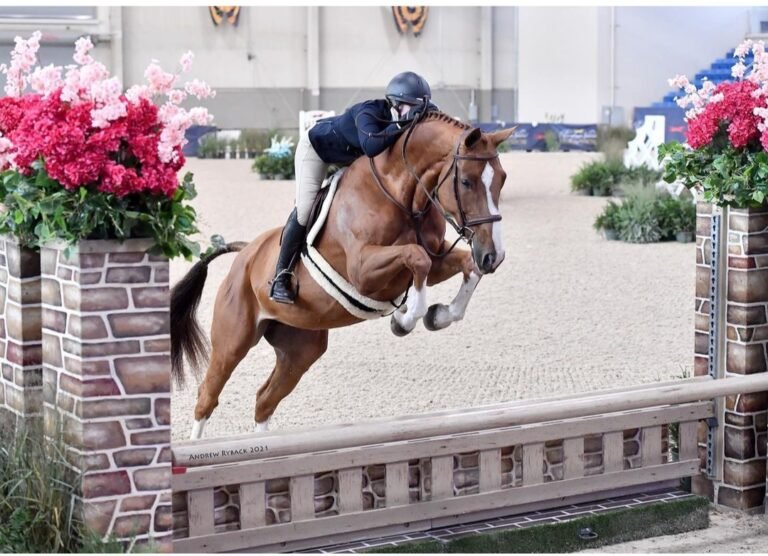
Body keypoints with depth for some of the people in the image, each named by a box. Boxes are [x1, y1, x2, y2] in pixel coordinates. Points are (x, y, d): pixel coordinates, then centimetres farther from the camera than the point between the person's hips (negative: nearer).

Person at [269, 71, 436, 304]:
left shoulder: (397, 119, -23)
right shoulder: (368, 113, -42)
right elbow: (371, 146, -60)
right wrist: (402, 124, -61)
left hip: (351, 157, 8)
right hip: (316, 147, -8)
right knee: (304, 211, -12)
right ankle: (281, 277, -4)